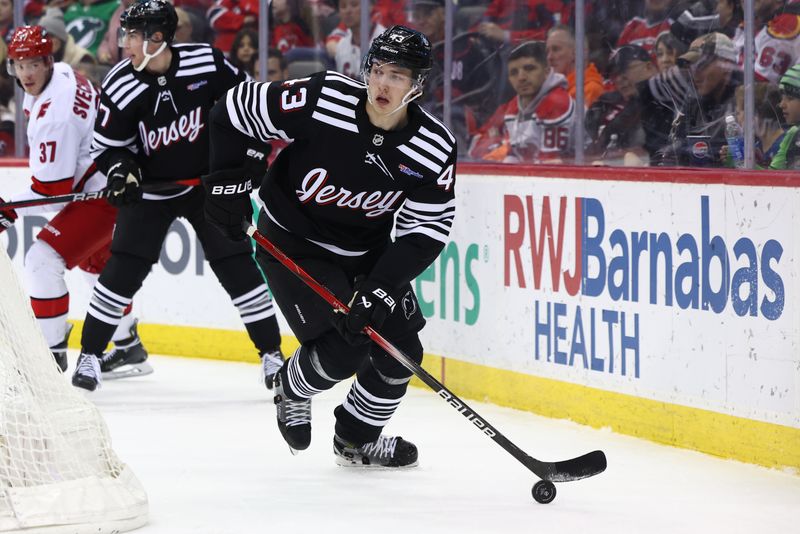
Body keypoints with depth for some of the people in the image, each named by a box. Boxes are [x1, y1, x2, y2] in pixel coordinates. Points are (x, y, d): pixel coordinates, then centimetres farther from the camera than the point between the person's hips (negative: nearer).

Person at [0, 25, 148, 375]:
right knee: (97, 263, 28)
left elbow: (52, 189, -25)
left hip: (104, 194, -11)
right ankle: (128, 346, 41)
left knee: (43, 258, -18)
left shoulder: (56, 115, -29)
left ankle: (52, 351, -13)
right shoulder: (60, 73, 0)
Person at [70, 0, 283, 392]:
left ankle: (271, 354, 6)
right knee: (124, 268, -6)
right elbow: (106, 144, -7)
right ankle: (89, 355, 5)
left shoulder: (207, 64, -18)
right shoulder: (120, 85, -17)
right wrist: (119, 169, -26)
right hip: (151, 188, 0)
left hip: (209, 180, 0)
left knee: (237, 266, -3)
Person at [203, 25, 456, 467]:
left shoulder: (435, 149, -17)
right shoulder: (321, 101, -26)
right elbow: (234, 111, -14)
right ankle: (291, 388, 18)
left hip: (367, 252, 5)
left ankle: (357, 440, 25)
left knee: (400, 351, -1)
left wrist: (380, 290, -24)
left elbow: (424, 232, -13)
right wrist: (227, 182, -15)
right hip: (292, 243, -4)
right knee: (346, 348, -17)